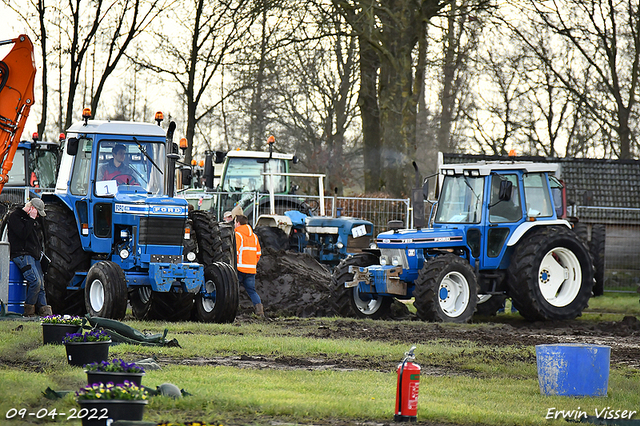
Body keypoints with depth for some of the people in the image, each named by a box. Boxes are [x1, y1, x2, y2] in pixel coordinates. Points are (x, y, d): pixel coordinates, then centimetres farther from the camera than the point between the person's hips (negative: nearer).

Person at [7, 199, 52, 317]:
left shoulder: (30, 219, 23)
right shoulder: (15, 216, -5)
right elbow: (23, 234, -19)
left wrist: (40, 249, 20)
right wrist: (31, 219, -14)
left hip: (34, 256, 9)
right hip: (22, 254, -9)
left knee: (41, 285, -1)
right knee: (35, 281, -23)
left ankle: (44, 311, -5)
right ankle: (28, 310, -11)